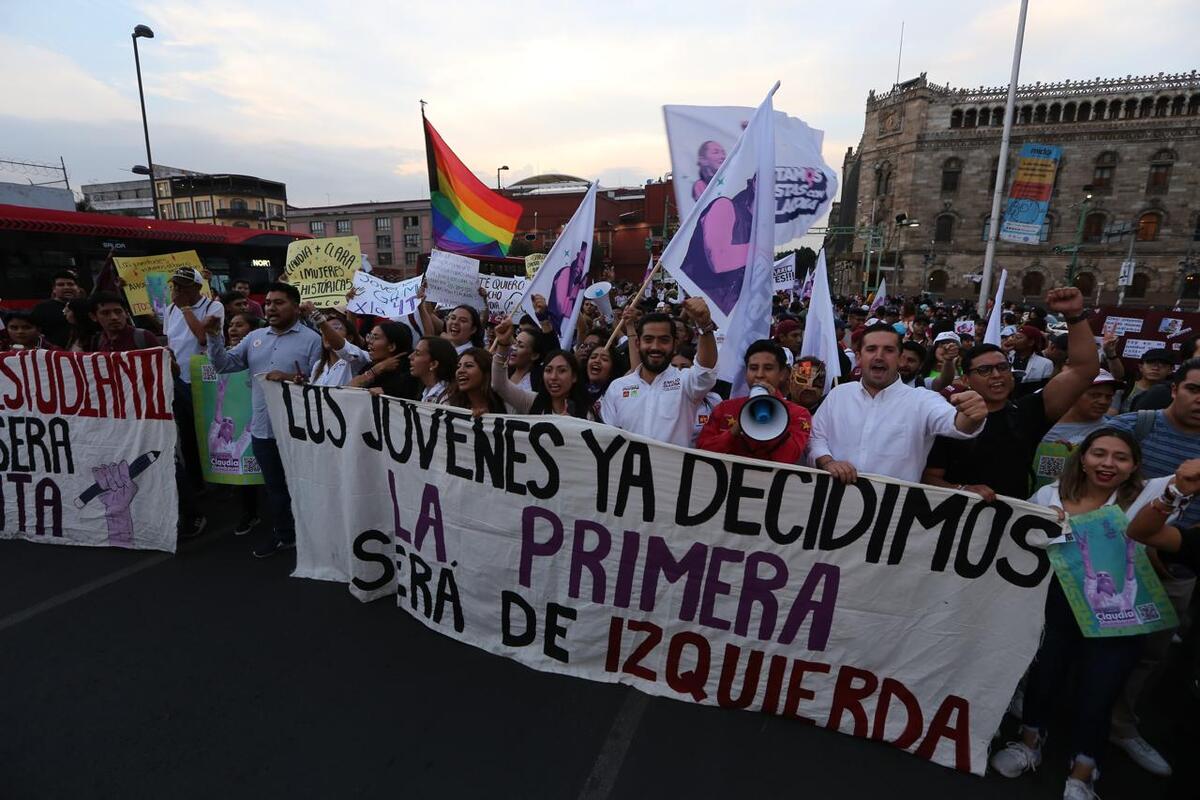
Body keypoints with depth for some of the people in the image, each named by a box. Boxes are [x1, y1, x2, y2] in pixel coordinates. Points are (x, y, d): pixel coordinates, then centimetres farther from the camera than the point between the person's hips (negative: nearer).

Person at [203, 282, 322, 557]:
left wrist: (293, 379, -25)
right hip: (262, 427, 6)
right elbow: (225, 364, 7)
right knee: (274, 485, 18)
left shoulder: (311, 339, -7)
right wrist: (213, 337, -5)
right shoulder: (255, 337, 11)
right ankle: (284, 534, 33)